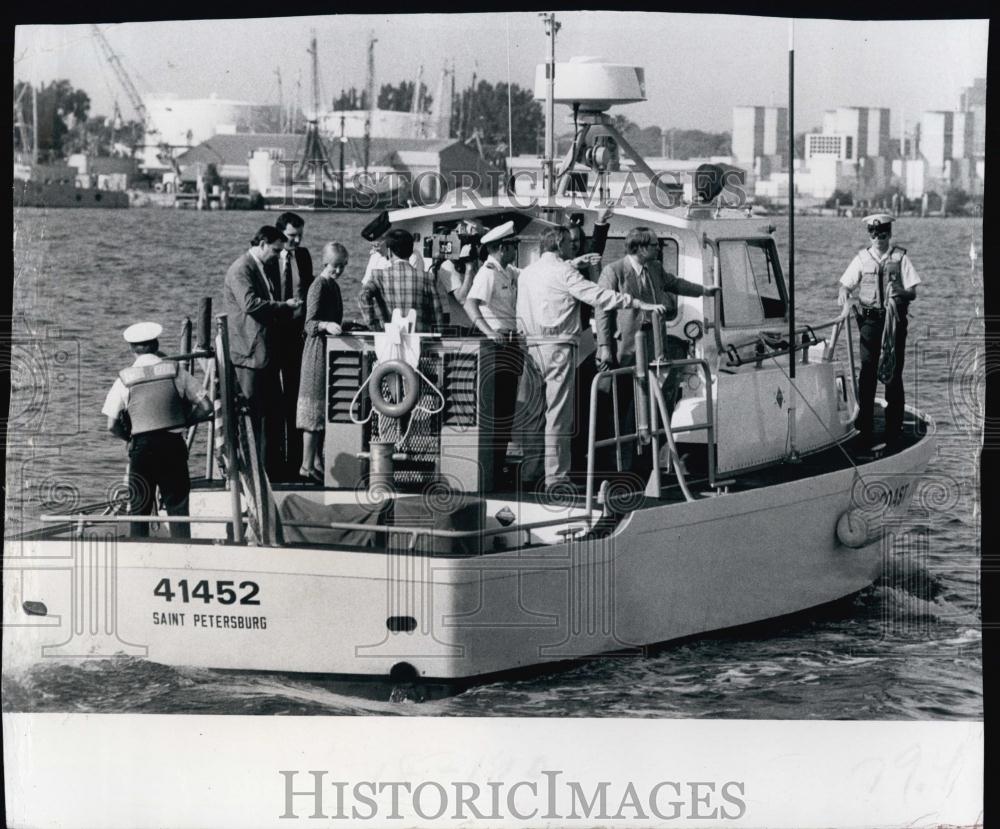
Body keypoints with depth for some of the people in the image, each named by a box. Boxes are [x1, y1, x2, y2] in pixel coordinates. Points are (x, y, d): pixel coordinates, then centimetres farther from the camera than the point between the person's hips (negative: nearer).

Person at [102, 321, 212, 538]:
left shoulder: (124, 380, -1)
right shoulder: (176, 372, 2)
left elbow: (112, 426, -5)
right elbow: (205, 406, 1)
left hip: (141, 447, -1)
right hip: (173, 445, 1)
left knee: (138, 510, 8)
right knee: (177, 508, 5)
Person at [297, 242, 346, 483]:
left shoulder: (333, 286, 14)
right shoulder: (319, 286, -14)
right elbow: (310, 324, -24)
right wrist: (326, 325, -40)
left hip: (328, 349, 10)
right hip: (318, 349, -10)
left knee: (324, 408, 13)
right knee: (316, 408, -8)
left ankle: (318, 462, 20)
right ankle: (308, 465, -7)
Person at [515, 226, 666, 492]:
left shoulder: (526, 273, 13)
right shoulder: (563, 272, -8)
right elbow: (596, 295, -14)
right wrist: (638, 303, -13)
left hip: (531, 347, 7)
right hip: (557, 346, -7)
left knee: (532, 412, 13)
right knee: (558, 414, -6)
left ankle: (528, 471, 17)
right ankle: (556, 476, -7)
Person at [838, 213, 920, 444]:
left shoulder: (900, 258, 2)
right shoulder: (862, 258, 7)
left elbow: (913, 293, 0)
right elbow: (846, 284, 6)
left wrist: (900, 292, -21)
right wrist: (844, 294, -16)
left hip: (894, 319, -1)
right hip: (869, 319, 1)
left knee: (893, 372, 1)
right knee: (867, 370, -2)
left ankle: (894, 425, 6)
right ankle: (865, 423, 2)